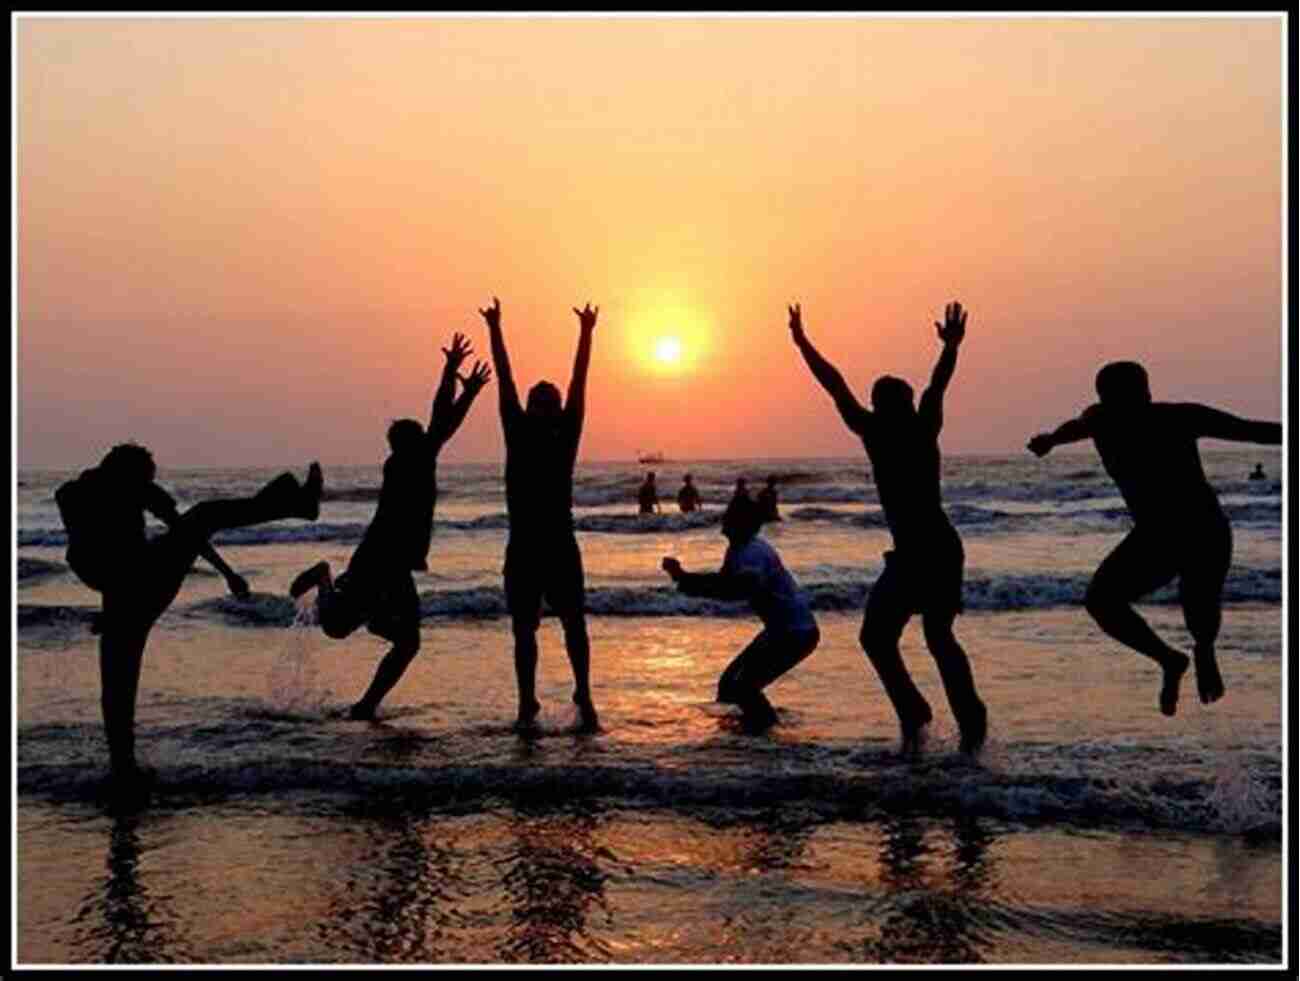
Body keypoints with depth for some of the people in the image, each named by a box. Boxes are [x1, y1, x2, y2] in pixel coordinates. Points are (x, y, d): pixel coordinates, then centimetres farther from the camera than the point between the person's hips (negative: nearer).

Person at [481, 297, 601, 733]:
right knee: (523, 629, 6)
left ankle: (584, 696, 8)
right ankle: (527, 705, 10)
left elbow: (578, 384, -1)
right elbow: (505, 381, 3)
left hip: (560, 546, -1)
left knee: (574, 624, 2)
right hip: (523, 547, 1)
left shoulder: (565, 433, 1)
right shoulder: (518, 432, 3)